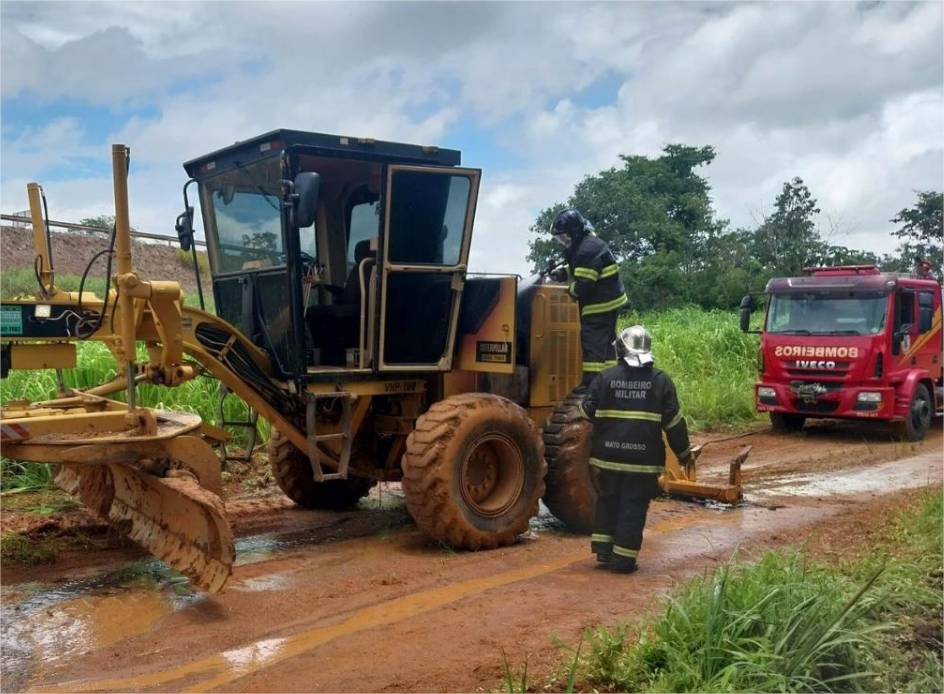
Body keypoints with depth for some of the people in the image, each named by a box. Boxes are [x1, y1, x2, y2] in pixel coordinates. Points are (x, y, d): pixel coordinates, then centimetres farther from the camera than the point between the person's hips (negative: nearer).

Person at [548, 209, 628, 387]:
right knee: (606, 342, 15)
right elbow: (579, 271, 22)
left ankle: (590, 383, -4)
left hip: (600, 305, -11)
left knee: (592, 342, -6)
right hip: (609, 301, 11)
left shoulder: (587, 250, -22)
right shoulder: (590, 242, 12)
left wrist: (570, 290, -5)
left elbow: (583, 285, -25)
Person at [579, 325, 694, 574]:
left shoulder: (605, 377, -1)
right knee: (633, 507, 5)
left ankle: (603, 548, 21)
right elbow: (674, 422, 0)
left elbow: (587, 411, 2)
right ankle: (623, 559, 7)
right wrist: (684, 453, 11)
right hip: (644, 459, -1)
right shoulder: (661, 381, -1)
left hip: (609, 454, 2)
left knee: (607, 501, 19)